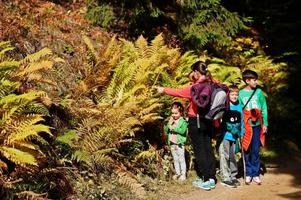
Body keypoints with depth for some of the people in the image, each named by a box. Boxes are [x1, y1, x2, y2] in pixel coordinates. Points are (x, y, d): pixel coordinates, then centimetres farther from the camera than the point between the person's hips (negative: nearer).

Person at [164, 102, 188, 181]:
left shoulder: (183, 121, -10)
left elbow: (183, 130, -24)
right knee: (175, 159, 14)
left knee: (181, 159, 1)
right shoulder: (171, 120, 9)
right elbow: (165, 130, 6)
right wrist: (169, 124, -10)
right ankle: (177, 173, 24)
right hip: (172, 144, 6)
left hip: (179, 143, -6)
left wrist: (174, 128, -22)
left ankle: (183, 174, 9)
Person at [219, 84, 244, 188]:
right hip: (225, 135, -5)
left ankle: (233, 176, 24)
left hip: (234, 136, 5)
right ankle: (225, 178, 1)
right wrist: (231, 128, -14)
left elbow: (241, 121, 14)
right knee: (225, 156, -5)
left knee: (232, 156, 14)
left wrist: (241, 134, 12)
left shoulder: (239, 107, 7)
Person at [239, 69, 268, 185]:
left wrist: (265, 124, -1)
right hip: (245, 126, 0)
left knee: (255, 151, 2)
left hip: (257, 125, 0)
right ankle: (248, 174, 15)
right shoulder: (241, 93, -1)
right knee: (246, 151, 5)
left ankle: (255, 174, 11)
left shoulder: (259, 92, 1)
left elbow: (264, 109, 3)